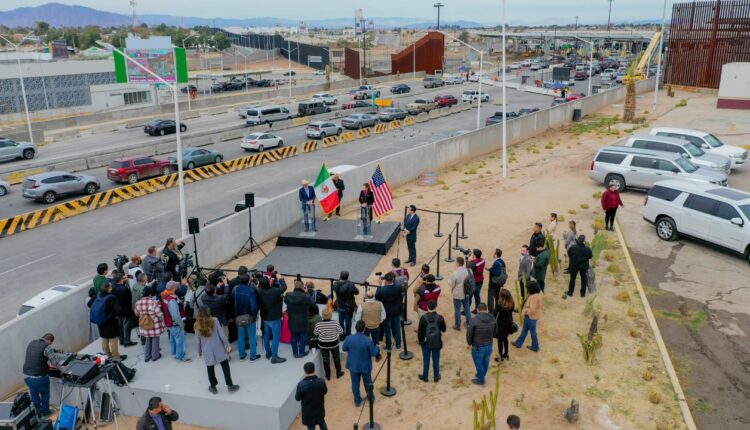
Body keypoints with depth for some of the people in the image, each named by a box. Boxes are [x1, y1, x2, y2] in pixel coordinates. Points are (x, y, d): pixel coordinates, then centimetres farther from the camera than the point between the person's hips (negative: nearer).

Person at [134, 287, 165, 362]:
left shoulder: (138, 303, -7)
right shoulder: (154, 302, -24)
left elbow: (137, 314, 8)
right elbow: (159, 314, -20)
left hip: (145, 327, 5)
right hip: (155, 325, -5)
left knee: (147, 341, 21)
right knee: (155, 340, 13)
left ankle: (146, 356, 30)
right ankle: (155, 356, 25)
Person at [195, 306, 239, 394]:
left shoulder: (197, 325, -2)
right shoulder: (214, 321, -8)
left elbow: (198, 340, 5)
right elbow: (221, 334, -9)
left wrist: (199, 351, 17)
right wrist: (227, 345, 0)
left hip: (207, 351, 2)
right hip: (218, 349, -1)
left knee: (210, 369, 13)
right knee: (225, 367, 8)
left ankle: (213, 387, 22)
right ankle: (230, 385, 10)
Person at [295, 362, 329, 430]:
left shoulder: (301, 385, -28)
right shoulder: (321, 382, -21)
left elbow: (297, 398, -13)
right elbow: (325, 392, -2)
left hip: (308, 411, -2)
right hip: (320, 408, 2)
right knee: (322, 423, 28)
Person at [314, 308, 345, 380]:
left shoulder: (318, 324, -21)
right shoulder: (335, 323, -21)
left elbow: (315, 333, -5)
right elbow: (341, 332, -7)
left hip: (323, 344, 0)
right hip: (334, 344, 0)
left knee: (325, 359, 16)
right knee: (336, 358, 20)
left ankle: (328, 375, 27)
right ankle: (338, 373, 34)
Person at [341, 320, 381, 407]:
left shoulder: (349, 339, -22)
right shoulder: (368, 341, -28)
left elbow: (343, 349, -3)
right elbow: (374, 353, -17)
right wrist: (377, 348, 4)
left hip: (353, 366, 1)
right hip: (365, 366, -1)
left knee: (355, 383, 20)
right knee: (368, 382, 23)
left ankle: (357, 401, 35)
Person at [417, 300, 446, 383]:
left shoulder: (423, 318, -17)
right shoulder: (440, 318, -15)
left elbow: (420, 331, -9)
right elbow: (443, 329, -2)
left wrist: (419, 339, 8)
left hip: (426, 343, -1)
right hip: (437, 343, 1)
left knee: (426, 360, 14)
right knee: (436, 360, 15)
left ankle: (425, 376, 28)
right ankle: (436, 377, 27)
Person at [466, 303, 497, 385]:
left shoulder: (474, 320, -22)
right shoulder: (493, 319, -7)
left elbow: (469, 334, -14)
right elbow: (495, 333, 5)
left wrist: (470, 343, 6)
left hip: (477, 347, -5)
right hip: (489, 346, 5)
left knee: (479, 363, 16)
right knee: (485, 362, 25)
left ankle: (480, 380, 34)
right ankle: (481, 375, 47)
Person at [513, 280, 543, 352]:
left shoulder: (534, 297, -35)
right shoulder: (539, 292, -8)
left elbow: (532, 310, -34)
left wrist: (525, 312, -16)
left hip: (531, 316, -9)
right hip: (535, 315, 9)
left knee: (532, 331, 14)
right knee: (524, 329, 23)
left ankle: (535, 347, 35)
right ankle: (518, 343, 39)